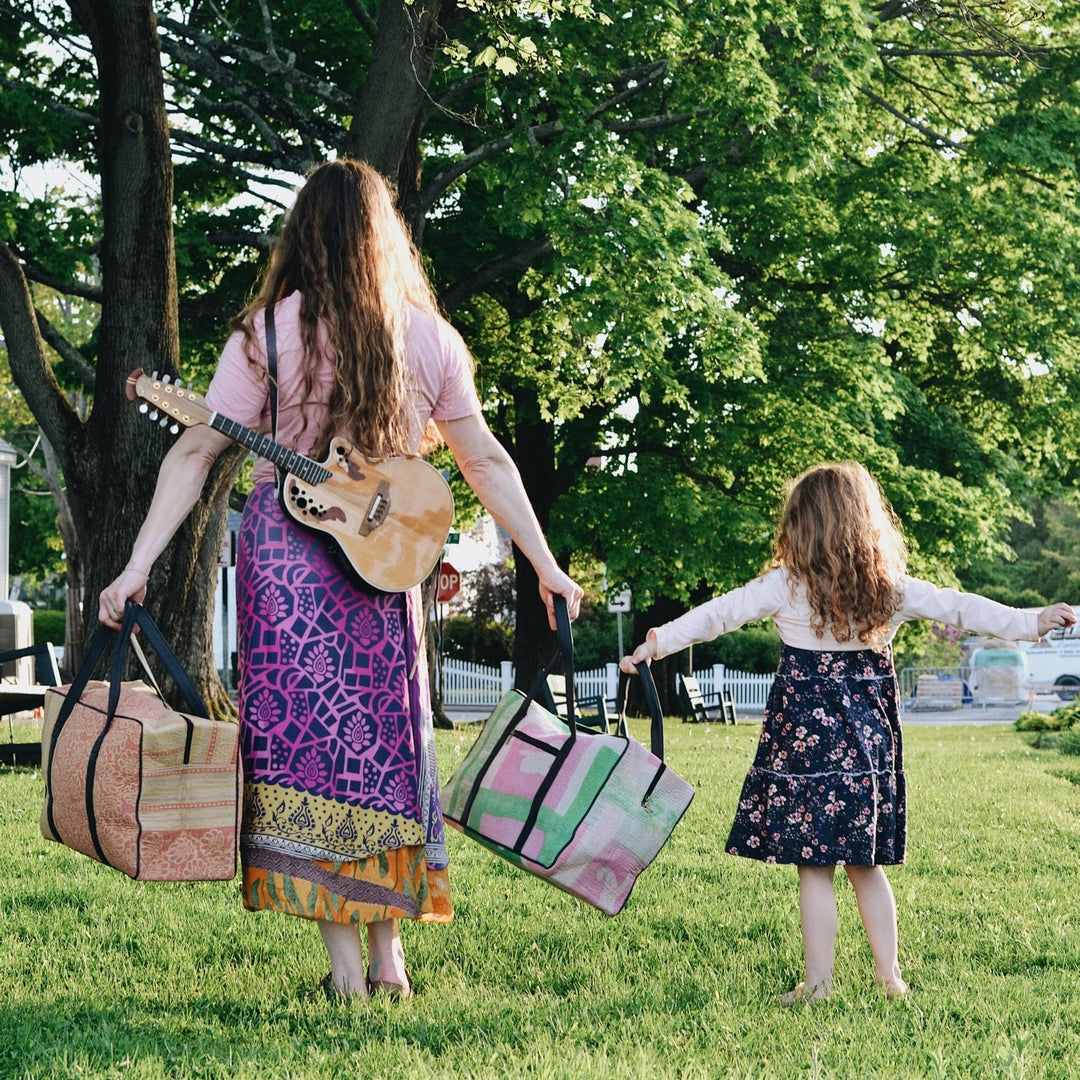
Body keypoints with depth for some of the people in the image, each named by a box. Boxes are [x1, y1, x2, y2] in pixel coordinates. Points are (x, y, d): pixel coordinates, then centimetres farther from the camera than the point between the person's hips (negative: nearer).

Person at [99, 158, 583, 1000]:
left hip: (284, 549, -2)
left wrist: (138, 565, -6)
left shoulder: (268, 330, -2)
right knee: (386, 741, 12)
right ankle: (390, 955, 15)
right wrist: (546, 566, 14)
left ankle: (346, 964, -1)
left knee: (305, 743, 1)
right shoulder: (429, 336, 6)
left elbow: (196, 452, -6)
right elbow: (486, 461, 9)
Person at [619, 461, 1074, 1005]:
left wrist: (659, 641, 6)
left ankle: (818, 983, 3)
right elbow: (958, 607, 5)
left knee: (814, 868, 1)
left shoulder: (785, 586, -6)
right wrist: (1032, 621, 11)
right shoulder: (890, 588, 2)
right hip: (869, 739, 4)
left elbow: (717, 613, -3)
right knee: (866, 867, 14)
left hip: (806, 740, -4)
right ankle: (889, 976, 18)